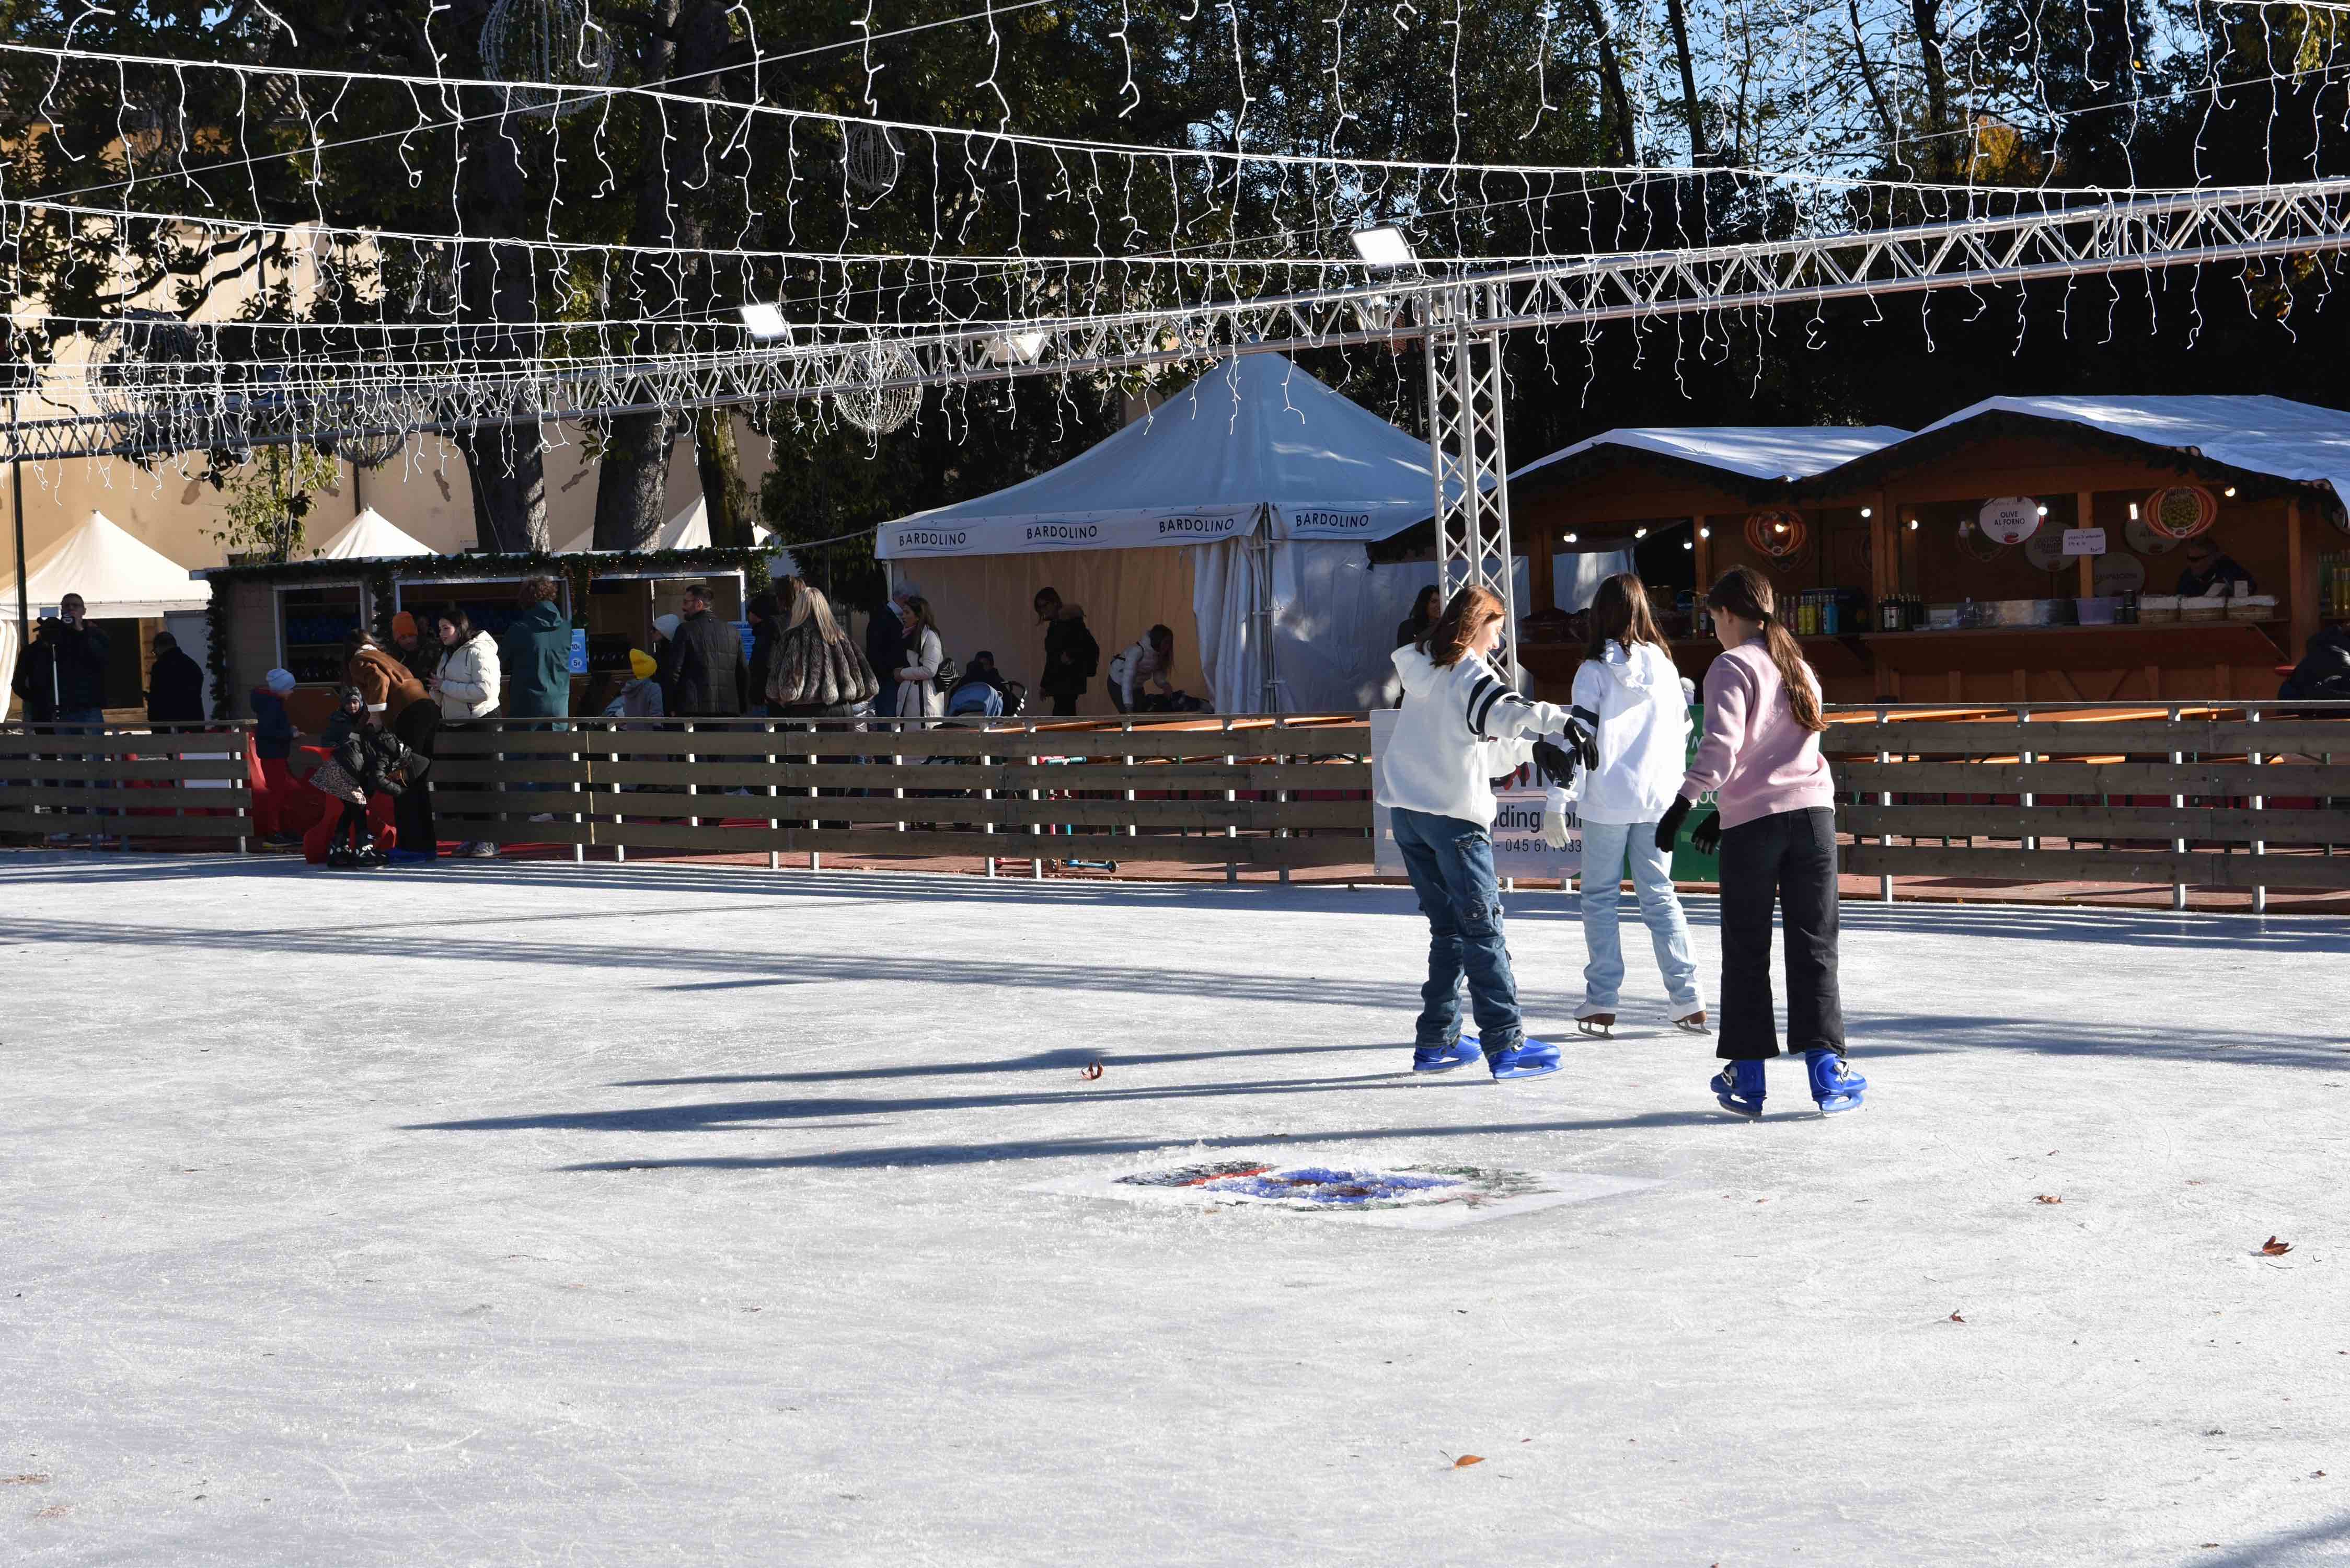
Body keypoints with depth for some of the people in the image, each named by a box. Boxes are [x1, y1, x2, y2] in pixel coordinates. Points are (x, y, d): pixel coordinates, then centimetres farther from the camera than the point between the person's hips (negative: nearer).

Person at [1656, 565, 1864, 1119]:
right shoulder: (1797, 666, 19)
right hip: (1814, 812, 5)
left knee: (1747, 950, 5)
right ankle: (1825, 1069, 2)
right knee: (1814, 945, 7)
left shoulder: (1732, 667, -4)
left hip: (1753, 824, -5)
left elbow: (1721, 748, -16)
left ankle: (1747, 1076, 9)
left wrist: (1683, 804, -15)